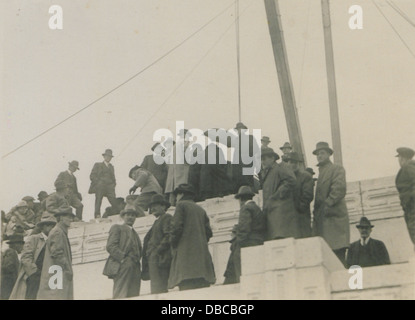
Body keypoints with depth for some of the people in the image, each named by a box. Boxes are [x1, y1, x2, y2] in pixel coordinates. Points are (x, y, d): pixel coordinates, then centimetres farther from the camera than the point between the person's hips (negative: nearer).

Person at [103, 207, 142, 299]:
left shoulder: (135, 233, 32)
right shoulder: (117, 228, 10)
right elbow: (110, 246, -3)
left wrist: (136, 259, 8)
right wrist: (122, 258, -14)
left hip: (135, 270, 7)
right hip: (122, 267, -7)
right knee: (121, 296, -17)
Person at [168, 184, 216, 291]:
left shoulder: (181, 205, 3)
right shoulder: (200, 209, 22)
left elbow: (177, 227, -8)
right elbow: (208, 232, 15)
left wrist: (173, 245, 1)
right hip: (202, 253, 7)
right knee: (202, 293, 1)